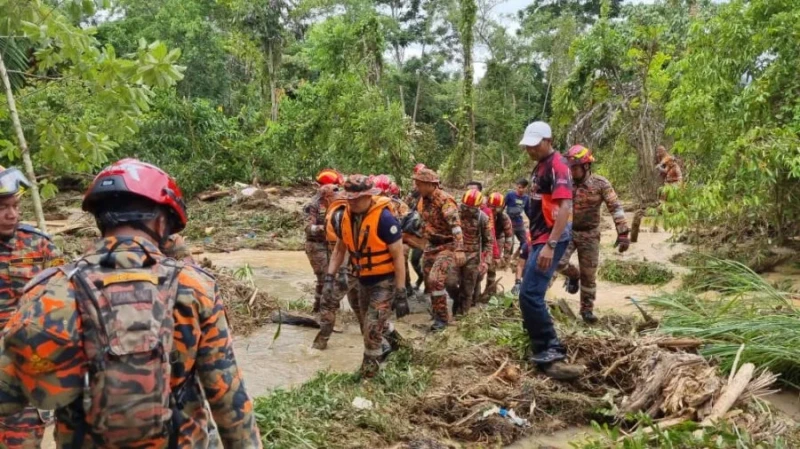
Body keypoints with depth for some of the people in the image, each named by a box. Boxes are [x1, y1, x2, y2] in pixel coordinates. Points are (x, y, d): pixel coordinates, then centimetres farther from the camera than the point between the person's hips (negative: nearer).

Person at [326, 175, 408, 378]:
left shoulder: (384, 219, -23)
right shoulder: (346, 216, -4)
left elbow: (398, 257, -20)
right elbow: (340, 249, 10)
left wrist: (401, 294, -21)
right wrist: (329, 277, 2)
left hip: (385, 281, -7)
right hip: (364, 280, 7)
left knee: (372, 328, -9)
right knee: (369, 326, 19)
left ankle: (368, 372, 10)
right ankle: (384, 347, 48)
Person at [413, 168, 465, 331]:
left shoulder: (444, 200, -21)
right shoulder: (423, 200, 4)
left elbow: (456, 226, -28)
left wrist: (459, 250, -35)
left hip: (447, 246, -8)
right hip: (431, 245, 8)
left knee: (435, 279, -19)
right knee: (428, 280, 12)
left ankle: (442, 317, -5)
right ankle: (436, 311, 33)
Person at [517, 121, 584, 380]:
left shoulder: (557, 166, -14)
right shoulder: (540, 166, 16)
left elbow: (564, 207, -23)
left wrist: (550, 245, -30)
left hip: (551, 241, -10)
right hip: (539, 239, 10)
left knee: (530, 295, -16)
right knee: (532, 293, 14)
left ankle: (551, 353, -11)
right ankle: (541, 346, 25)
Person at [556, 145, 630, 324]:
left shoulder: (600, 183, -11)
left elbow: (616, 208, -10)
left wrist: (623, 234, -15)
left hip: (589, 234, -1)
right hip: (567, 231, 1)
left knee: (589, 274, 4)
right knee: (558, 261, -19)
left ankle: (587, 309, 20)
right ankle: (573, 275, 16)